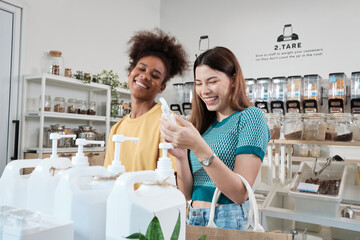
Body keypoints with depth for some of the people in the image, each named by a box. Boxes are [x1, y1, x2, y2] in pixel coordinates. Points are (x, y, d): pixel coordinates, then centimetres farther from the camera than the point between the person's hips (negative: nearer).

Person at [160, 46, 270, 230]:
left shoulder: (250, 116, -8)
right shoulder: (204, 124, 8)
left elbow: (240, 194, -17)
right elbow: (187, 193, 5)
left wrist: (199, 147, -26)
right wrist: (180, 156, -12)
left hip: (228, 222, -5)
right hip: (192, 220, 5)